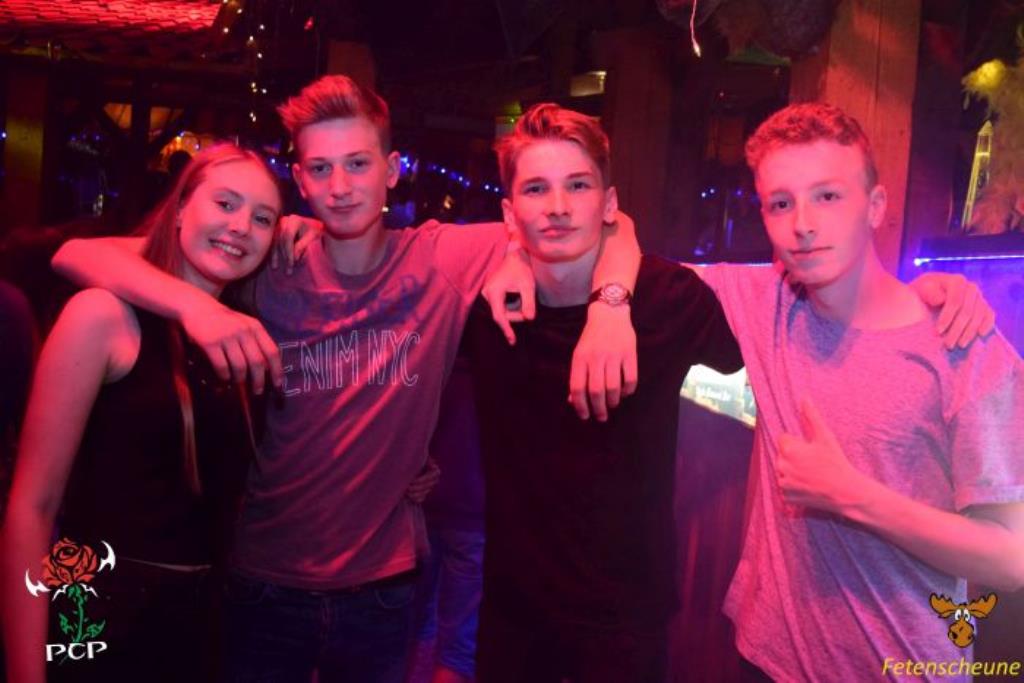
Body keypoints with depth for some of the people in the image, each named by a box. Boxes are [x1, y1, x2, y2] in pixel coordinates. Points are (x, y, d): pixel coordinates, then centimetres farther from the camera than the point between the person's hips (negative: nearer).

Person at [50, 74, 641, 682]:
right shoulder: (267, 270, -9)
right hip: (265, 585, 0)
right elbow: (77, 254, -12)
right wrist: (194, 304, -31)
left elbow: (607, 227, -9)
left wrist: (608, 310, -30)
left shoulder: (445, 260, -10)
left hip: (383, 586, 0)